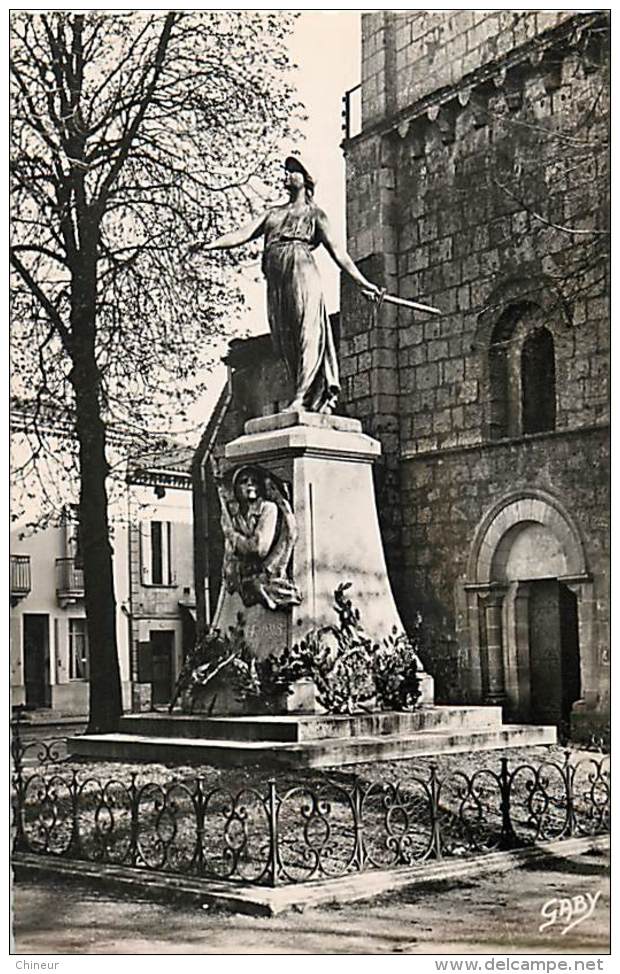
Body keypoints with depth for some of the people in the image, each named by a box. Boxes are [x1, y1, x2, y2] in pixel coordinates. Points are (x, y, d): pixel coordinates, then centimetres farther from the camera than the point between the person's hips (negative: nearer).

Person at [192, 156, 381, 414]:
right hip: (275, 279, 5)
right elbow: (244, 234, 15)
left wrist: (362, 283, 2)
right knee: (285, 341, -2)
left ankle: (302, 397, -23)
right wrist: (211, 244, -3)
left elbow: (336, 250, 10)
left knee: (306, 332, -15)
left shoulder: (314, 214, 17)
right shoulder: (273, 213, 28)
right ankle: (318, 397, -1)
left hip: (301, 270, -5)